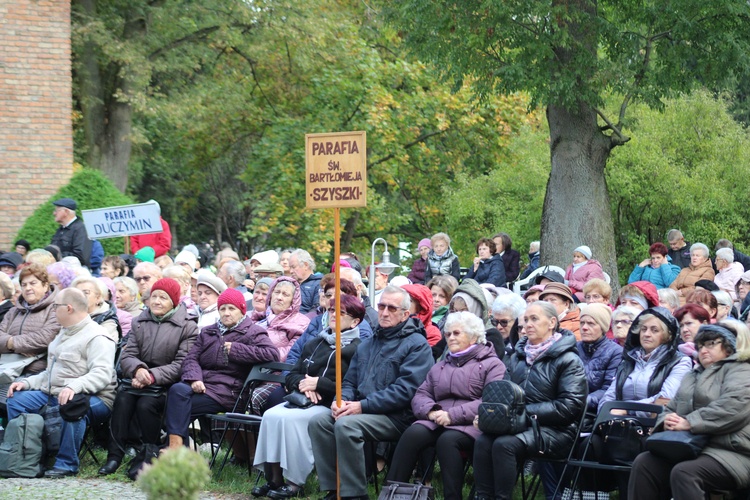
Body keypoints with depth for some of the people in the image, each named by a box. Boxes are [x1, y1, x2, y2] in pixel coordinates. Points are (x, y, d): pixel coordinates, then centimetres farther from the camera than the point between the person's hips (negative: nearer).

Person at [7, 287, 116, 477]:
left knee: (71, 405, -40)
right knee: (16, 399, -2)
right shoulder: (64, 334, 21)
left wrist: (74, 386, -41)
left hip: (94, 399, -9)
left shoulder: (97, 337, -11)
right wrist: (27, 382, 9)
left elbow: (102, 374, -25)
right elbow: (50, 373, 26)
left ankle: (66, 463, -29)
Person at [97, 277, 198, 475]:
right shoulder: (139, 323, 15)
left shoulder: (187, 327, 1)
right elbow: (127, 355, 6)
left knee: (145, 404, -31)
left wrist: (152, 376, -20)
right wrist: (138, 369, -18)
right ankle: (114, 455, -27)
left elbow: (181, 365, -9)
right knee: (122, 399, -27)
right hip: (137, 378, 4)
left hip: (166, 384, -4)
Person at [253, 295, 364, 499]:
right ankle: (274, 479, -17)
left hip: (329, 406, -7)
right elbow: (291, 376, 21)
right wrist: (303, 384, -3)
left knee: (289, 419, -30)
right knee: (271, 415, -21)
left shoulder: (356, 349, -3)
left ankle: (295, 483, -22)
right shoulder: (314, 344, 22)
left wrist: (319, 384, -14)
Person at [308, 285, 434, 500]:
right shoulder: (367, 345, 22)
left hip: (396, 417, -7)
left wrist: (363, 406, -19)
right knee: (318, 422, -16)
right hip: (363, 411, 7)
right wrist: (342, 401, -3)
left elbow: (405, 390, -16)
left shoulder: (417, 344, -5)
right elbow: (350, 382, 22)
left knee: (346, 424, -32)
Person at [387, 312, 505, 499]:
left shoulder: (491, 364, 6)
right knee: (412, 434, -27)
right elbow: (421, 395, 18)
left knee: (447, 440, -37)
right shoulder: (440, 366, 28)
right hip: (437, 422, 5)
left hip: (470, 424, -5)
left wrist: (452, 415, -17)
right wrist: (431, 411, -7)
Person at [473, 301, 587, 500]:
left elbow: (570, 405, -13)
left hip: (555, 431, -6)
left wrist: (527, 412, -17)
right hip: (518, 425, 6)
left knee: (504, 444, -32)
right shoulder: (517, 357, 17)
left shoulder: (568, 360, -3)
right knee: (483, 441, -25)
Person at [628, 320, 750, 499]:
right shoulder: (693, 376, 28)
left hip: (730, 454, -7)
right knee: (643, 463, -17)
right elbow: (670, 408, 25)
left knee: (683, 473, -35)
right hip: (689, 448, 8)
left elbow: (734, 406, -17)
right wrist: (667, 420, -2)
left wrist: (690, 423, -21)